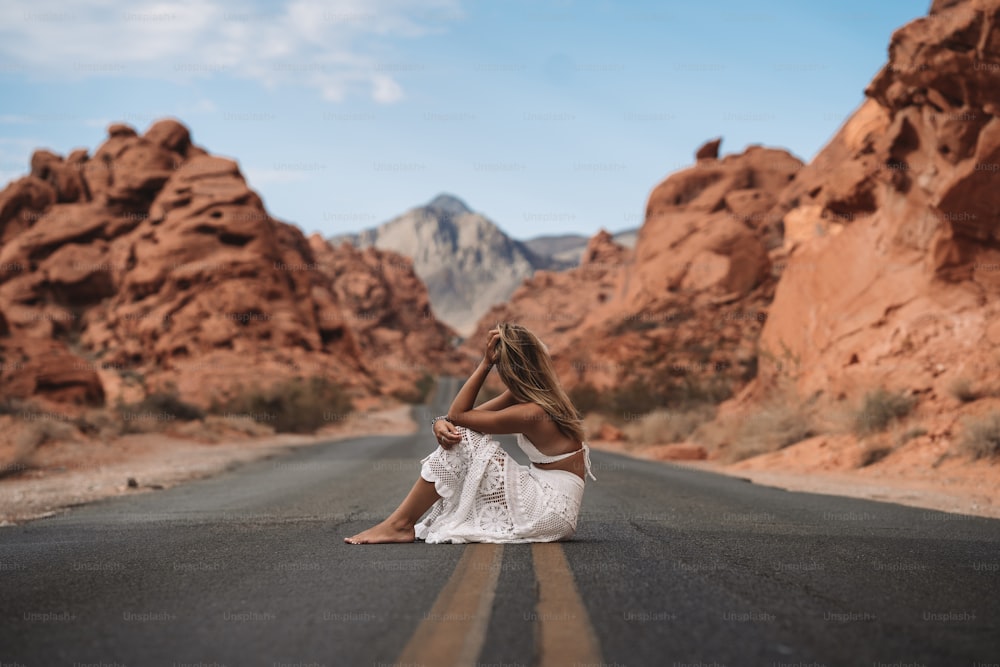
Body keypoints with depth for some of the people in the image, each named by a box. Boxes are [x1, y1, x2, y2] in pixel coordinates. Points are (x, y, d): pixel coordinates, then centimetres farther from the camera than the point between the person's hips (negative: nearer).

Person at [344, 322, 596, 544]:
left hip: (551, 510, -9)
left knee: (463, 439, -13)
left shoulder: (531, 412, -21)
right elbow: (461, 414, 8)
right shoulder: (545, 394, 6)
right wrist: (441, 422, -14)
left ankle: (400, 524, -7)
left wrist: (486, 363, -14)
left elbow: (458, 414, -12)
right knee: (452, 433, 6)